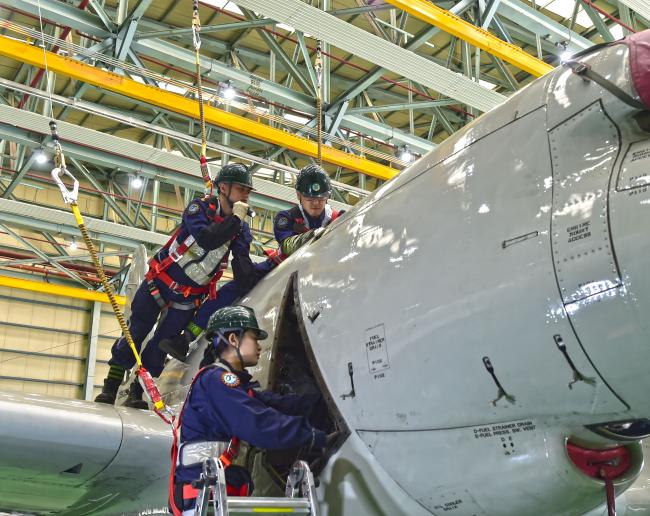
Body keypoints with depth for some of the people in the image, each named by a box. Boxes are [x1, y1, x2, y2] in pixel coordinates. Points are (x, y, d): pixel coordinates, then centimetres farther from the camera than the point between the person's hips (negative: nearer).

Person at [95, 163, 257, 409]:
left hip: (189, 298, 3)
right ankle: (109, 389, 14)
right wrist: (235, 218, -30)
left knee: (159, 347, 4)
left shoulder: (241, 229, -5)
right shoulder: (200, 207, -15)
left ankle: (135, 395, 18)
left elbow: (243, 278, -11)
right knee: (133, 336, 1)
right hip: (159, 284, -2)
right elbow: (206, 239, -35)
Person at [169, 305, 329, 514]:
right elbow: (260, 426, -21)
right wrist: (314, 437, -16)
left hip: (217, 490, 9)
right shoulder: (216, 380, -13)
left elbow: (278, 404, 8)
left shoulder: (229, 382, 17)